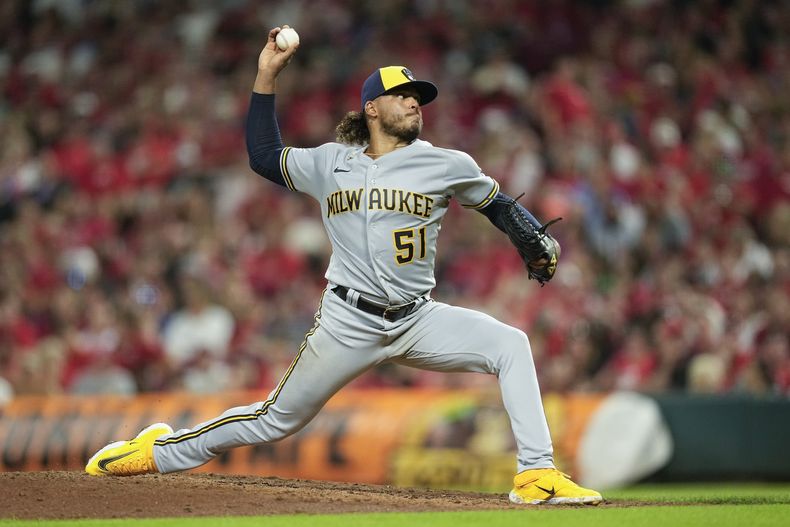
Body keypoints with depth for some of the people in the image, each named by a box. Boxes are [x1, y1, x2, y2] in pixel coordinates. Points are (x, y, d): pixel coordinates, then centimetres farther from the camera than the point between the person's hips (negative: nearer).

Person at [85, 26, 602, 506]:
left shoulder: (447, 166, 1)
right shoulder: (330, 164, 6)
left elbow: (496, 203, 13)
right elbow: (264, 156, 16)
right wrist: (266, 76, 10)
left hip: (418, 321, 1)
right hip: (347, 322, -1)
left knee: (511, 344, -20)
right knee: (278, 419, 4)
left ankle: (537, 475, -18)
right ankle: (162, 450, 24)